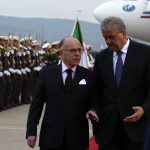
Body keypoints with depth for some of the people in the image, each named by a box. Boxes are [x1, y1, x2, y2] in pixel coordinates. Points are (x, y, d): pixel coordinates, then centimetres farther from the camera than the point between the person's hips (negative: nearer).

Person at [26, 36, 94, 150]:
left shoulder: (88, 76, 3)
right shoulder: (47, 74, 4)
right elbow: (36, 104, 4)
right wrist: (31, 131, -1)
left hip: (77, 138, 0)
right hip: (51, 136, 0)